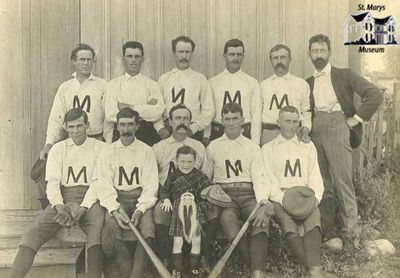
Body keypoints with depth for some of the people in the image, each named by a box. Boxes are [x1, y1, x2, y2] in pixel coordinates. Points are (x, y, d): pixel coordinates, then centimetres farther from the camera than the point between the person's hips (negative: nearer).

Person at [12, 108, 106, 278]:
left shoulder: (99, 148, 9)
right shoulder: (58, 149, 17)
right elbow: (52, 182, 8)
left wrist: (82, 208, -16)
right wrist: (60, 207, -12)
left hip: (89, 199, -2)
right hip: (62, 198, 3)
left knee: (98, 225, -35)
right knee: (36, 229, -22)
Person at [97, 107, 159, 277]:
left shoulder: (147, 151, 8)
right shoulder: (108, 153, 9)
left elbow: (151, 186, 1)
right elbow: (105, 187, 1)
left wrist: (140, 209, -16)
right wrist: (115, 209, -17)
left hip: (141, 200, 0)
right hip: (117, 200, 1)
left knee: (148, 228, -30)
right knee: (111, 226, -30)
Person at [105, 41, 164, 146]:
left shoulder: (152, 85, 8)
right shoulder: (113, 84, 9)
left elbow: (158, 113, -7)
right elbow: (110, 115, -4)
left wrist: (130, 107, -8)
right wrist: (145, 109, -6)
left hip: (147, 136, 0)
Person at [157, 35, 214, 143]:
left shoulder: (200, 79, 7)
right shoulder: (163, 79, 11)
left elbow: (208, 110, 2)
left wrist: (193, 128, -9)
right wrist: (160, 128, -7)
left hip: (193, 133, -1)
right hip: (167, 132, 1)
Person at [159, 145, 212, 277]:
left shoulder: (199, 176, -1)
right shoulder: (173, 176, 1)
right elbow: (164, 190, 9)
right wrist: (166, 199, -8)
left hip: (195, 212, 0)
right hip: (178, 212, 0)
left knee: (196, 241, 2)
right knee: (178, 242, 0)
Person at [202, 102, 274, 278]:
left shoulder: (253, 147, 15)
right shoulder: (213, 147, 17)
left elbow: (259, 178, 4)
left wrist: (263, 201, -15)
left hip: (248, 194, 1)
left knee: (262, 216, -32)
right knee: (227, 217, -35)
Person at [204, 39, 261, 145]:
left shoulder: (252, 83, 7)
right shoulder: (212, 82, 8)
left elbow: (256, 114, 3)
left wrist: (255, 144, -4)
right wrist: (206, 140, -2)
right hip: (217, 133, 0)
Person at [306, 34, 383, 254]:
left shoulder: (343, 75, 6)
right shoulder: (308, 83, 19)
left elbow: (375, 95, -2)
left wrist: (356, 119, -6)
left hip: (337, 127, -4)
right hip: (315, 131, 4)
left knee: (343, 182, -8)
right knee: (322, 184, 6)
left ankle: (348, 235, -1)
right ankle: (324, 230, 15)